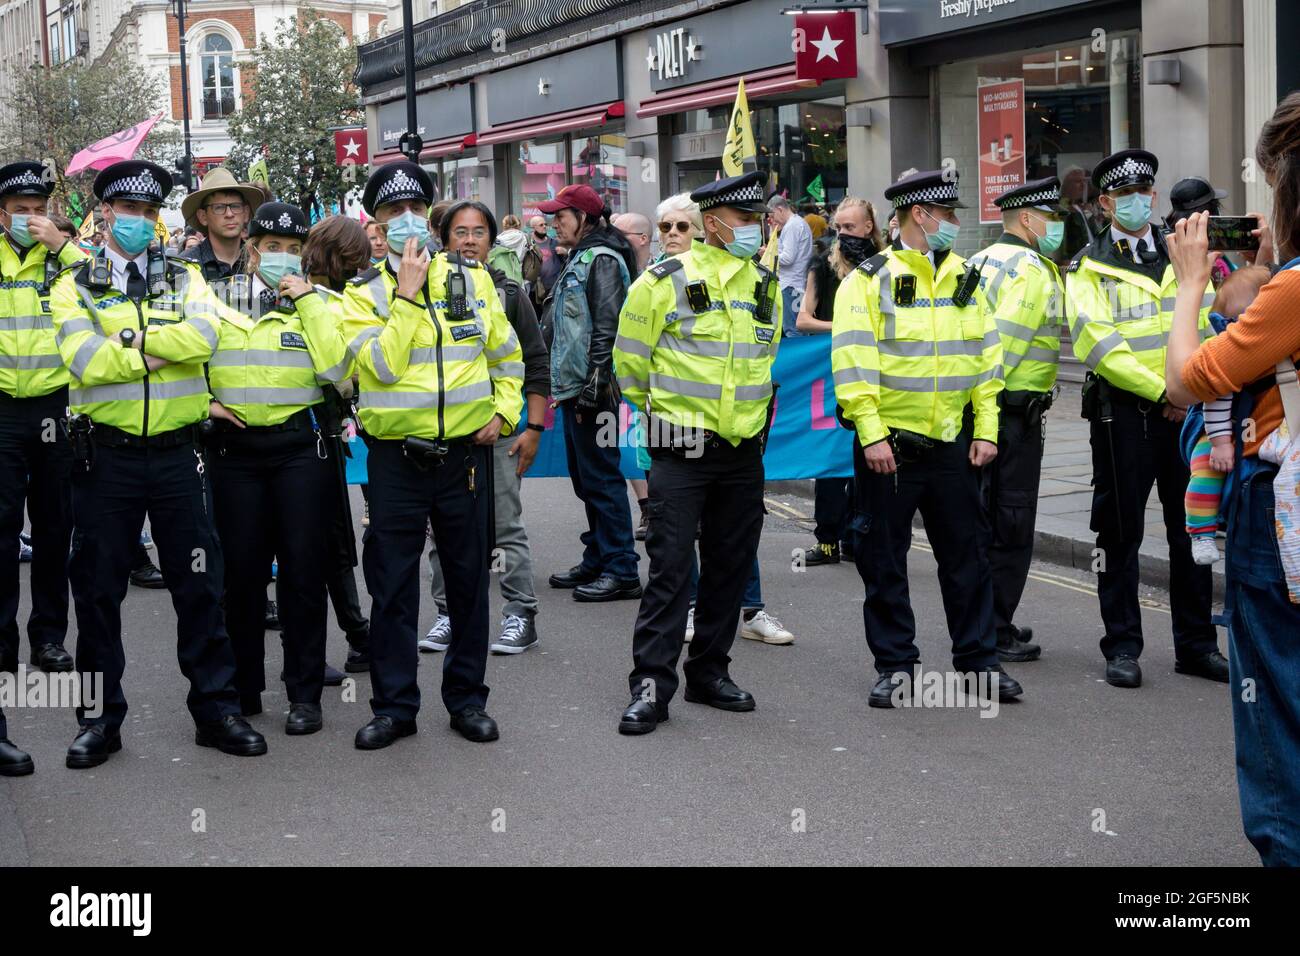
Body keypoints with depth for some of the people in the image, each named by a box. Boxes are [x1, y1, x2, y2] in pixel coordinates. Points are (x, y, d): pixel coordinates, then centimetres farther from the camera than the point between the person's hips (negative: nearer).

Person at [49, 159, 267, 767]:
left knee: (198, 583, 5)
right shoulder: (75, 287, 4)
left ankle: (215, 708, 15)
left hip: (177, 454, 1)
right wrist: (167, 349, -11)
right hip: (106, 458, -1)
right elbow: (85, 359, -14)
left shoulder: (184, 279, 9)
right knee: (98, 588, 6)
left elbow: (204, 335, -12)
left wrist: (130, 339, -15)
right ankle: (100, 718, 18)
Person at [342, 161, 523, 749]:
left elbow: (507, 357, 15)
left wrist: (503, 412, 2)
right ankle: (394, 705, 16)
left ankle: (467, 698, 22)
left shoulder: (473, 279, 5)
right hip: (395, 459, -2)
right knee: (392, 586, 4)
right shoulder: (364, 293, -1)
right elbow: (383, 365, -16)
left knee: (468, 579, 9)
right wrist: (406, 293, -15)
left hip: (465, 453, 2)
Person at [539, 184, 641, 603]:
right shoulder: (578, 259, 20)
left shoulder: (602, 259, -11)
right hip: (572, 387, 10)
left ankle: (621, 570, -6)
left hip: (592, 390, -10)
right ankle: (597, 561, 23)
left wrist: (595, 384, -24)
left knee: (601, 477, -8)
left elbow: (607, 327, -20)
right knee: (584, 478, 15)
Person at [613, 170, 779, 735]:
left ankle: (709, 673, 24)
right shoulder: (665, 281, -8)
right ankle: (651, 685, -1)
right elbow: (630, 359, 1)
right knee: (671, 567, -6)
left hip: (744, 453, 6)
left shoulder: (765, 285, 9)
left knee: (731, 565, 11)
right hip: (681, 452, -5)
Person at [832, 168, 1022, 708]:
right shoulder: (868, 280, -6)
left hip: (951, 442, 4)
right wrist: (871, 435, -17)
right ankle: (895, 666, 15)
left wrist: (986, 430, 6)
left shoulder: (964, 279, 11)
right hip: (888, 444, -4)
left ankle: (980, 660, 19)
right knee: (884, 559, 3)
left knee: (967, 553, 8)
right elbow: (854, 363, -11)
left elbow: (985, 357, 13)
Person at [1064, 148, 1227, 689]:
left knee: (1191, 529, 9)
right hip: (1122, 411, -4)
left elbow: (1209, 325, 9)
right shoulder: (1088, 268, -1)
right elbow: (1096, 342, -13)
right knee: (1120, 531, 1)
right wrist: (1162, 390, -16)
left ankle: (1196, 644, 20)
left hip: (1184, 409, 4)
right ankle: (1122, 648, 10)